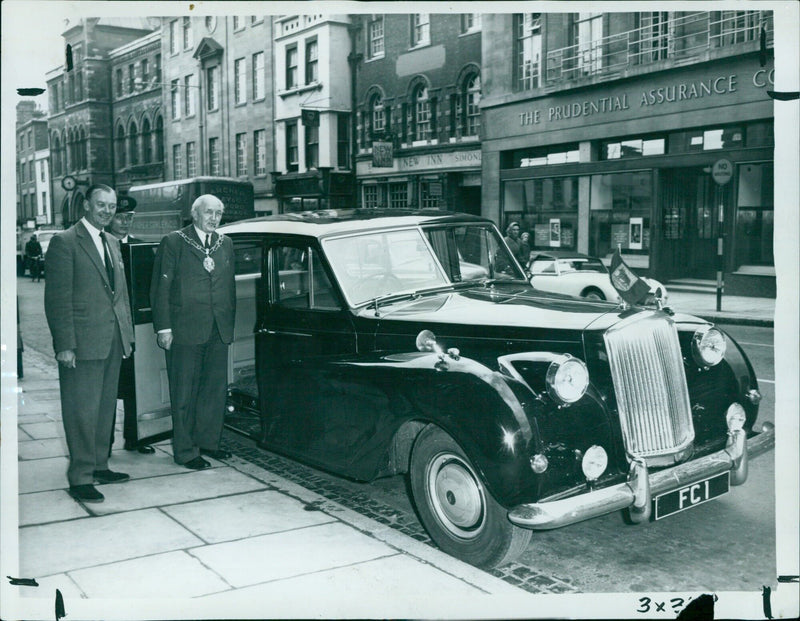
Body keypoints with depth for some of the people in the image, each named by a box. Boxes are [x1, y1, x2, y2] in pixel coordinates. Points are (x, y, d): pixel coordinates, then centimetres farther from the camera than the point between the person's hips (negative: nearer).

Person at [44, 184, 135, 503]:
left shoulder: (112, 243, 16)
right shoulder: (64, 242, -7)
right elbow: (57, 298, -11)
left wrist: (127, 334, 14)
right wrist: (65, 344, -16)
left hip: (112, 342, 8)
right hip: (82, 342, -7)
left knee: (105, 407, 14)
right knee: (82, 411, -2)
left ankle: (99, 465, 26)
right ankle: (80, 477, 6)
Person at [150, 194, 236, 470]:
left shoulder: (225, 244, 14)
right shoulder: (173, 242, -2)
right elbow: (160, 288, -5)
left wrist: (229, 323, 12)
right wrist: (163, 327, -10)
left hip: (219, 331, 6)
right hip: (185, 331, -5)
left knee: (215, 389, 12)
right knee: (184, 393, 1)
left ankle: (208, 441, 26)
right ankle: (185, 451, 10)